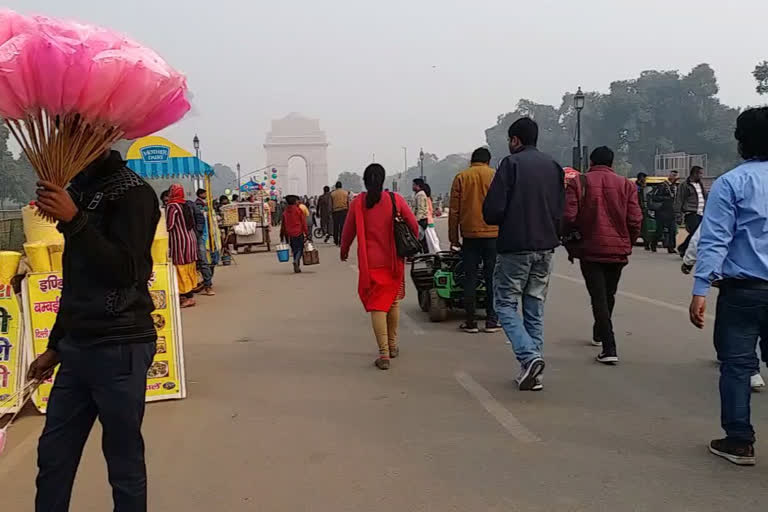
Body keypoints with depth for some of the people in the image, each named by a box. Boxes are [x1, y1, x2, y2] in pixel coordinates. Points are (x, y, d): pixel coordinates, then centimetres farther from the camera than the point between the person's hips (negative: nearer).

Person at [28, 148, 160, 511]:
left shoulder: (133, 192, -8)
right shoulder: (80, 190, 16)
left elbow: (126, 271, -18)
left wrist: (75, 221, -25)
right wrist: (56, 345, 22)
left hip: (119, 348, -8)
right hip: (78, 346, 8)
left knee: (124, 462, 1)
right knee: (52, 456, 11)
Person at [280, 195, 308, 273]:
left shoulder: (285, 212, 7)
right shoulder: (299, 210, -6)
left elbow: (283, 224, 11)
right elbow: (303, 223, -7)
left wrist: (282, 235, 18)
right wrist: (306, 233, -3)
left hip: (289, 234, 4)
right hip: (298, 233, -4)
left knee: (294, 250, 13)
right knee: (300, 249, 1)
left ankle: (297, 267, 14)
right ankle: (296, 261, -27)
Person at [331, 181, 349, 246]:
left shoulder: (332, 194, 3)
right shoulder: (346, 193, 5)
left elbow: (331, 204, 3)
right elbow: (348, 203, 5)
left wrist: (331, 212, 10)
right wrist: (348, 211, 11)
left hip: (335, 211, 0)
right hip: (344, 211, 0)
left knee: (335, 227, 9)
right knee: (343, 226, -1)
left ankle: (336, 241, 13)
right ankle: (341, 242, -6)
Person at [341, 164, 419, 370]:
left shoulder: (358, 202, -3)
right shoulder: (395, 200, -2)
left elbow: (348, 231, 4)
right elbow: (414, 226, 2)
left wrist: (344, 251, 22)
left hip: (370, 263, -1)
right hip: (393, 261, 1)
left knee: (377, 306, 1)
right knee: (393, 302, 18)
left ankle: (383, 353, -9)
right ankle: (393, 346, 30)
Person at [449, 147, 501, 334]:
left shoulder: (461, 178, 4)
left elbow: (454, 210, 4)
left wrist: (453, 237, 9)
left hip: (469, 234, 1)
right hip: (493, 234, -1)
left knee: (470, 278, 6)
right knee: (492, 277, 5)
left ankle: (470, 322, 8)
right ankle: (491, 321, 7)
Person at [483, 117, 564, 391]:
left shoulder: (511, 164, -8)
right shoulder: (554, 166, 12)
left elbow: (492, 210, -13)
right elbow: (561, 210, 12)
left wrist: (496, 221, 7)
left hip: (515, 247, -6)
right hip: (545, 248, 6)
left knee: (505, 303, 4)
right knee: (535, 309, 12)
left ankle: (529, 356, -14)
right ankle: (531, 371, 13)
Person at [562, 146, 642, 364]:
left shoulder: (578, 183, -4)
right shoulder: (626, 185, 2)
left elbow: (568, 217, -11)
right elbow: (635, 220, -2)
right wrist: (627, 243, 14)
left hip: (590, 249, -3)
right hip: (618, 250, 3)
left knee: (598, 297, -2)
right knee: (608, 295, 21)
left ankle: (609, 348, -11)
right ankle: (599, 334, 41)